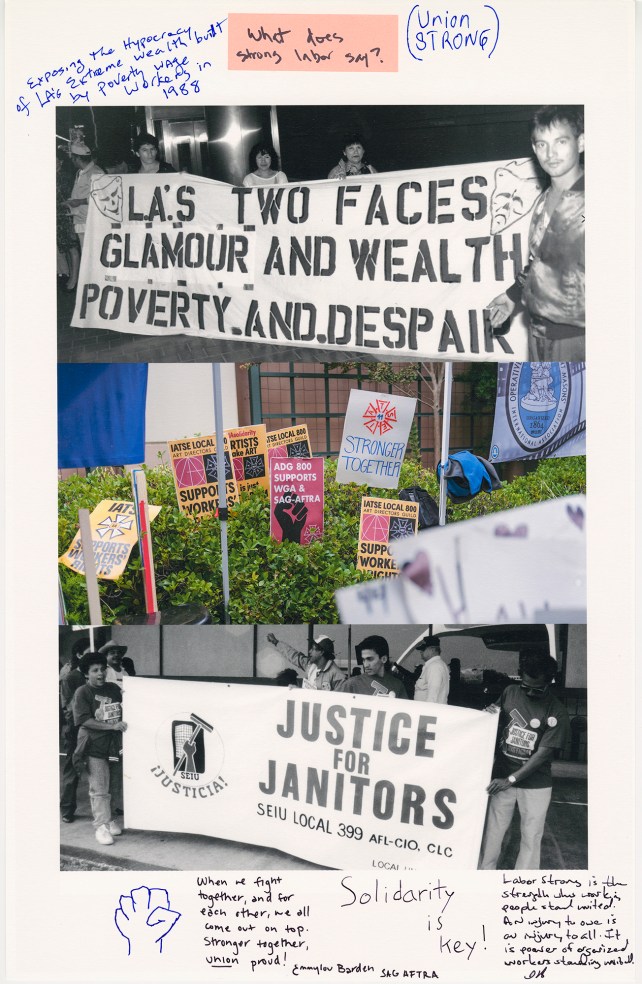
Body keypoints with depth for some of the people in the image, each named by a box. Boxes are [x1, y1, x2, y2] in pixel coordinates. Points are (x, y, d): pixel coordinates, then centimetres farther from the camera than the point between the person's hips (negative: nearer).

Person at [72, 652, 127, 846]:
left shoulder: (113, 689, 8)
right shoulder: (82, 692, -7)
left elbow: (123, 712, 21)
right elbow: (84, 720, -15)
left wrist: (122, 724, 1)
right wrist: (112, 726, -19)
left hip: (113, 745, 5)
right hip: (94, 746, -5)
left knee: (110, 786, 13)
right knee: (99, 789, -4)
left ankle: (108, 820, 26)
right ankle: (101, 826, 2)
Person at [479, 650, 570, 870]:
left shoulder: (556, 712, -12)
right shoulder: (510, 692, 0)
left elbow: (543, 754, -14)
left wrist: (510, 780, -18)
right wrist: (492, 714, -8)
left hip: (535, 785, -3)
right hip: (502, 778, 3)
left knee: (531, 837, 4)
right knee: (493, 831, 6)